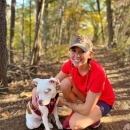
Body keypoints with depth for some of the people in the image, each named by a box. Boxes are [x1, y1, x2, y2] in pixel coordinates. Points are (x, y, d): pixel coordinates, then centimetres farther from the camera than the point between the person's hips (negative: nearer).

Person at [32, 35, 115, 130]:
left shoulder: (98, 73, -37)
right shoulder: (70, 64, -20)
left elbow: (86, 109, -32)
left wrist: (64, 103, -18)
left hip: (103, 101, -6)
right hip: (85, 95, 6)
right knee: (65, 83, -23)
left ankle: (94, 117, 4)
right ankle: (76, 112, 2)